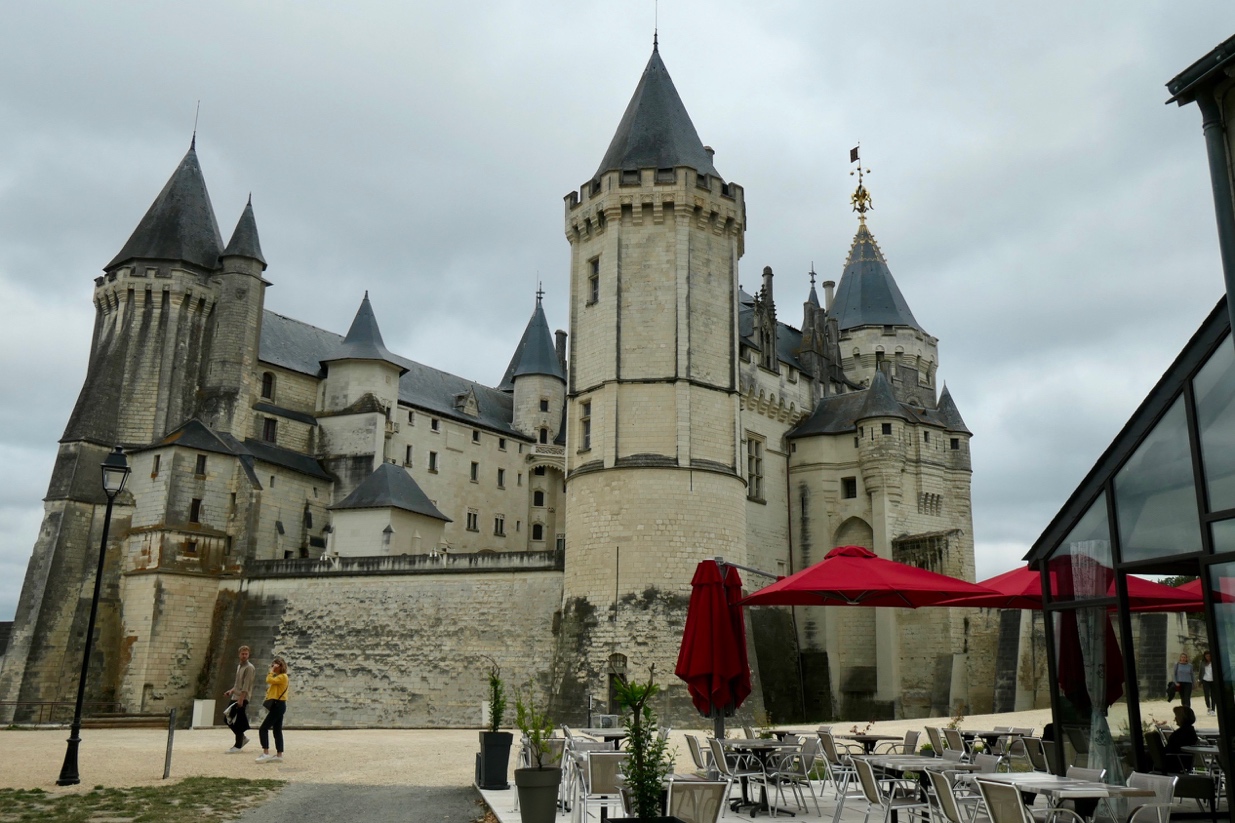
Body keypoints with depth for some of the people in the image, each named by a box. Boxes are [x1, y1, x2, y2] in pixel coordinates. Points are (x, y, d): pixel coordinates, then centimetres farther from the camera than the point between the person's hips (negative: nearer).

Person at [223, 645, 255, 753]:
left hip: (243, 699, -9)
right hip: (235, 697, 9)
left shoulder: (249, 667, -10)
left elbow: (246, 685, -17)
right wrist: (232, 690, 10)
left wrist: (241, 698, -23)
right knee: (228, 719, 9)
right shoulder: (239, 667, 17)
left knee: (239, 722, -6)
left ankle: (238, 745, 0)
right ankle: (243, 737, 21)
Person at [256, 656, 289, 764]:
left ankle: (266, 753, -15)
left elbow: (269, 680, -24)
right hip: (276, 705, 11)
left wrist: (271, 671, -13)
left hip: (278, 705, -11)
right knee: (277, 731, 9)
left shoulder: (283, 676, -11)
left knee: (263, 729, -12)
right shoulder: (278, 677, 22)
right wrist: (271, 672, 8)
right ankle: (279, 755, 9)